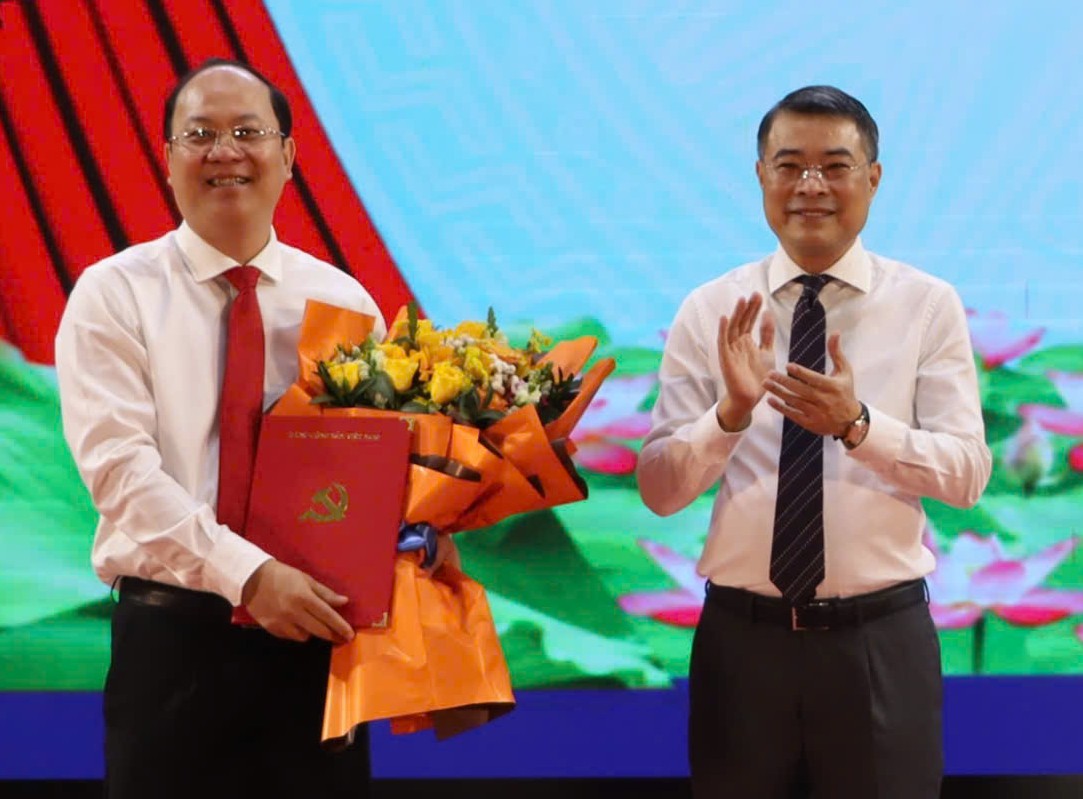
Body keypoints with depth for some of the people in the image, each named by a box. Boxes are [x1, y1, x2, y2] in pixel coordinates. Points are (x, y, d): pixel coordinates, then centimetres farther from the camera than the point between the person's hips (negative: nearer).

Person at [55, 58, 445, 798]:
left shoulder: (343, 300, 9)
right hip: (174, 634, -2)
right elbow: (120, 469, -12)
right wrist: (247, 574, -24)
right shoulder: (114, 295, -1)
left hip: (317, 633, 3)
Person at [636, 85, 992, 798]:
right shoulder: (709, 310, 1)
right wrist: (732, 412, -22)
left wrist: (857, 424, -25)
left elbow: (968, 474, -9)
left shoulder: (929, 305, -1)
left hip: (882, 642, -1)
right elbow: (660, 490, -4)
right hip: (742, 635, 1)